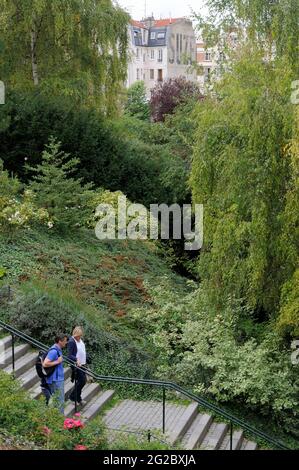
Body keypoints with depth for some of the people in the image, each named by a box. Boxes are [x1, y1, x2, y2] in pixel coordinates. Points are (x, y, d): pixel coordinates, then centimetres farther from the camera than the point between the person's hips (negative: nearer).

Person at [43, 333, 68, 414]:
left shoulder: (58, 350, 12)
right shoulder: (54, 351, -19)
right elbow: (45, 364, -25)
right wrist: (57, 362, -19)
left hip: (59, 379, 10)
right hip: (56, 380, -10)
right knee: (60, 402, -6)